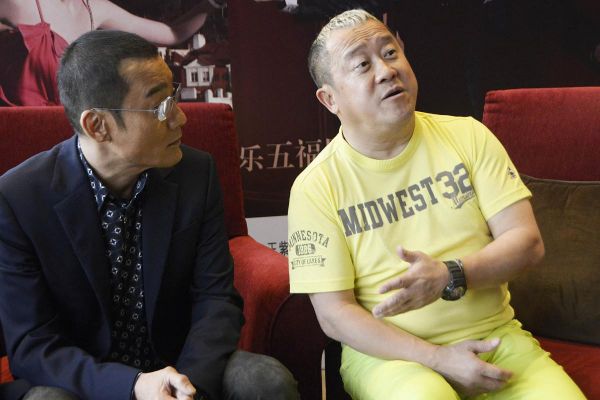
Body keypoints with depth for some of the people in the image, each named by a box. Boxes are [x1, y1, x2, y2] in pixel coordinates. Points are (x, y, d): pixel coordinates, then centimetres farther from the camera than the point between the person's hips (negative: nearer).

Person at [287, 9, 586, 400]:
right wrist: (438, 358, -18)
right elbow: (334, 313, -8)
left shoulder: (467, 135, 2)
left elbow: (527, 241, -1)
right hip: (387, 350, -3)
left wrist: (451, 277, -20)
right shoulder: (315, 187, -6)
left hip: (494, 335, 3)